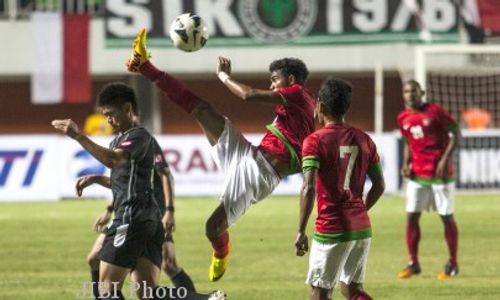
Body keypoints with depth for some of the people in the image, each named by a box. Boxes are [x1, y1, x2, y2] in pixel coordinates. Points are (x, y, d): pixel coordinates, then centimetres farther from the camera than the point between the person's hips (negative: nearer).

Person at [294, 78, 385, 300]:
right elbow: (379, 186, 12)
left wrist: (301, 231, -14)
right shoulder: (363, 140, 7)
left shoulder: (315, 141, -10)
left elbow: (308, 189, -19)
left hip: (331, 229, -6)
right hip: (362, 227, 6)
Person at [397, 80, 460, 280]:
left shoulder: (435, 111, -10)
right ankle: (413, 264, 9)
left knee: (447, 217, 1)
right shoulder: (403, 118, 7)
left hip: (439, 173, -5)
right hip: (417, 174, 5)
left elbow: (455, 133, -8)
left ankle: (452, 264, 12)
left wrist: (445, 160, -16)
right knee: (411, 217, 0)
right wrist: (405, 164, 4)